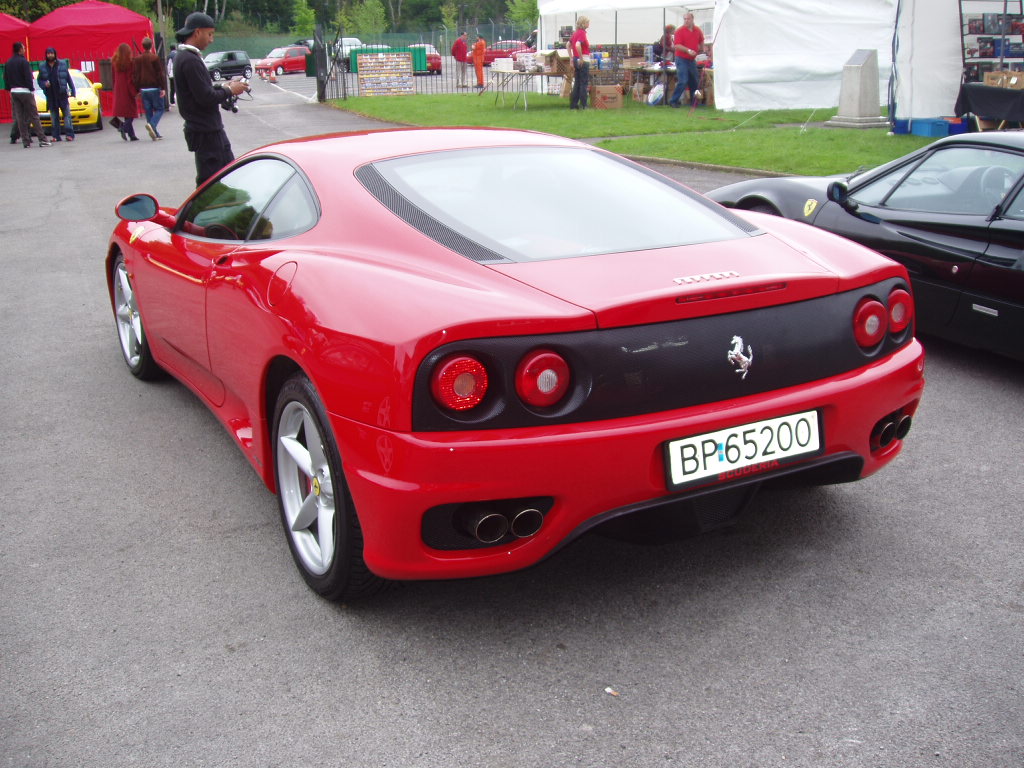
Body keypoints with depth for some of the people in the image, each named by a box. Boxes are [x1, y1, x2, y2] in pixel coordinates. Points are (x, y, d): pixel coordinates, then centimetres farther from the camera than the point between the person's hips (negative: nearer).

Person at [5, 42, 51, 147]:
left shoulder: (8, 63, 11)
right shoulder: (23, 61, -10)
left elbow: (6, 78, 13)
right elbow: (28, 77, -15)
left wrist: (10, 89, 18)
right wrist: (31, 89, -10)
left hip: (14, 92, 6)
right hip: (25, 91, -6)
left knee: (19, 118, 5)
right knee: (34, 116, -6)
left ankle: (26, 141, 4)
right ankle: (42, 140, -9)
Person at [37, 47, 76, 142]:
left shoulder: (62, 64, 2)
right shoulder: (42, 66, 6)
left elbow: (68, 78, 5)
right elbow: (39, 80, 11)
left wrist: (72, 90, 2)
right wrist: (44, 84, -10)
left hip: (62, 93, -2)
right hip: (50, 95, 2)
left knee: (66, 114, -4)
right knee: (54, 116, 6)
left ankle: (69, 134, -3)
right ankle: (55, 136, 8)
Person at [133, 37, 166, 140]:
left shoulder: (137, 59, 8)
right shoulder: (155, 57, -7)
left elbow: (135, 75, 9)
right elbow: (160, 73, -10)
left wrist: (138, 89, 14)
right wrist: (162, 88, -8)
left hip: (143, 89, 5)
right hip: (155, 88, -4)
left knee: (148, 111, 9)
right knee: (159, 109, 4)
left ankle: (155, 134, 7)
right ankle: (152, 124, -24)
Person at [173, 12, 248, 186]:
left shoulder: (185, 57, 13)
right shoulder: (190, 60, -20)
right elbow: (206, 98, -24)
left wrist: (223, 86, 6)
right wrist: (229, 91, -9)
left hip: (210, 128, 11)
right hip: (205, 132, -11)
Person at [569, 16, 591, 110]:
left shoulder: (575, 33, 12)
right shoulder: (582, 33, -15)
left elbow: (568, 45, 19)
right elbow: (578, 45, -29)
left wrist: (572, 57, 19)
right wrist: (581, 58, -21)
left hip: (576, 59, 9)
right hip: (583, 60, -9)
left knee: (577, 83, 12)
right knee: (584, 83, -3)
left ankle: (573, 104, 13)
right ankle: (583, 105, -2)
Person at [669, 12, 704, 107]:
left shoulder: (697, 30, 7)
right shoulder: (680, 31, -10)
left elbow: (701, 41, 25)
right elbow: (677, 46, -19)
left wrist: (699, 50, 22)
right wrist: (688, 50, -29)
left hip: (692, 59, 6)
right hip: (682, 59, -6)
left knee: (694, 81, 11)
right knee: (683, 81, -14)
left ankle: (694, 100, 23)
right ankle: (673, 100, -6)